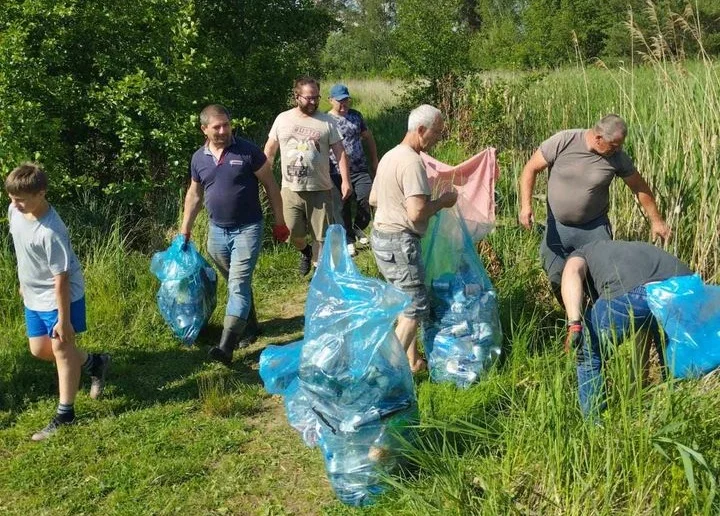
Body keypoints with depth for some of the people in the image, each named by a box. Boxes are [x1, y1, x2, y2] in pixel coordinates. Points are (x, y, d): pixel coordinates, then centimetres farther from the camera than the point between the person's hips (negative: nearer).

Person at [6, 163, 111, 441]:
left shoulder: (51, 233, -31)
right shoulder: (15, 211, -7)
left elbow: (61, 278, -26)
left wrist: (63, 320, -21)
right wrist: (24, 282, 22)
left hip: (59, 297, -8)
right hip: (33, 297, 9)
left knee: (61, 348, 3)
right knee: (39, 349, 15)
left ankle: (65, 415, 17)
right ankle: (95, 363, 37)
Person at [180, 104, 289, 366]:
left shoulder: (248, 151, -10)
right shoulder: (199, 158, 3)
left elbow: (270, 185, -3)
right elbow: (194, 194, 15)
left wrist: (279, 222, -3)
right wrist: (185, 229, 15)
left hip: (247, 229, -5)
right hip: (217, 231, 5)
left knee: (238, 285, -13)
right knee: (235, 284, 17)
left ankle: (226, 346, -19)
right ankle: (249, 325, 36)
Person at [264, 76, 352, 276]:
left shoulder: (326, 121, 0)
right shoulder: (283, 119, 4)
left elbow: (340, 151, -1)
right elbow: (269, 151, 12)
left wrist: (345, 180, -11)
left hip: (320, 190, -1)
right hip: (291, 190, 1)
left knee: (323, 237, 2)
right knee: (294, 234, 6)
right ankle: (305, 252, 40)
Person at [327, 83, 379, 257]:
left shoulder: (356, 116, 8)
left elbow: (368, 137, 18)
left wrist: (374, 161, 17)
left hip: (361, 170, 3)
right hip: (337, 173, -3)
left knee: (367, 200, -4)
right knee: (342, 208, 5)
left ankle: (358, 229, 25)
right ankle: (348, 240, 23)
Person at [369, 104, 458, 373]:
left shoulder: (389, 156, 12)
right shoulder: (412, 162, -19)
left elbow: (373, 199, 21)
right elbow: (417, 213, -26)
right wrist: (442, 201, -10)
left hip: (381, 237, 10)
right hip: (400, 242, -10)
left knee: (406, 301, 18)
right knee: (415, 308, -2)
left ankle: (412, 361, 26)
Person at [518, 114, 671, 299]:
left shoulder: (618, 157, -11)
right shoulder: (562, 142, -17)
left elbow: (640, 187, 3)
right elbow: (531, 169, -10)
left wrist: (656, 221, 9)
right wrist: (526, 205, -21)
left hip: (594, 227, 0)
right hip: (557, 226, 0)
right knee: (557, 278, 4)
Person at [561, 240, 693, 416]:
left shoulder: (581, 253, 34)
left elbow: (572, 271, 4)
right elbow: (645, 330, 52)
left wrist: (574, 325, -7)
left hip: (629, 294, -4)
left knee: (589, 356, 20)